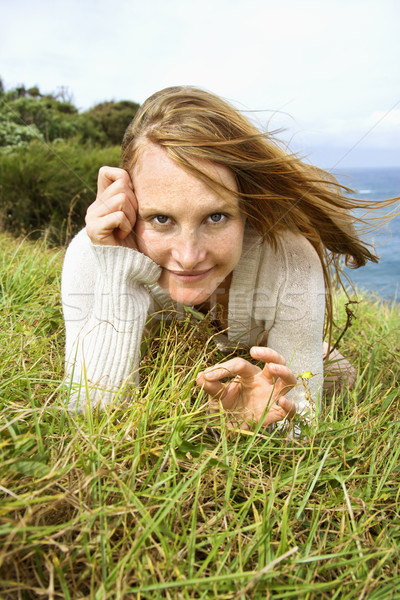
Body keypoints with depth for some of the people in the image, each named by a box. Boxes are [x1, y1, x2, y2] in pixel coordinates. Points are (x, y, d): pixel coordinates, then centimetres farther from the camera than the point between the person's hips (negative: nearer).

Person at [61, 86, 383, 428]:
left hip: (250, 367, -1)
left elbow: (305, 414, -29)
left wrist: (256, 416, -53)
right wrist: (119, 280, -48)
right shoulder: (90, 257, -35)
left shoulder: (292, 264, -38)